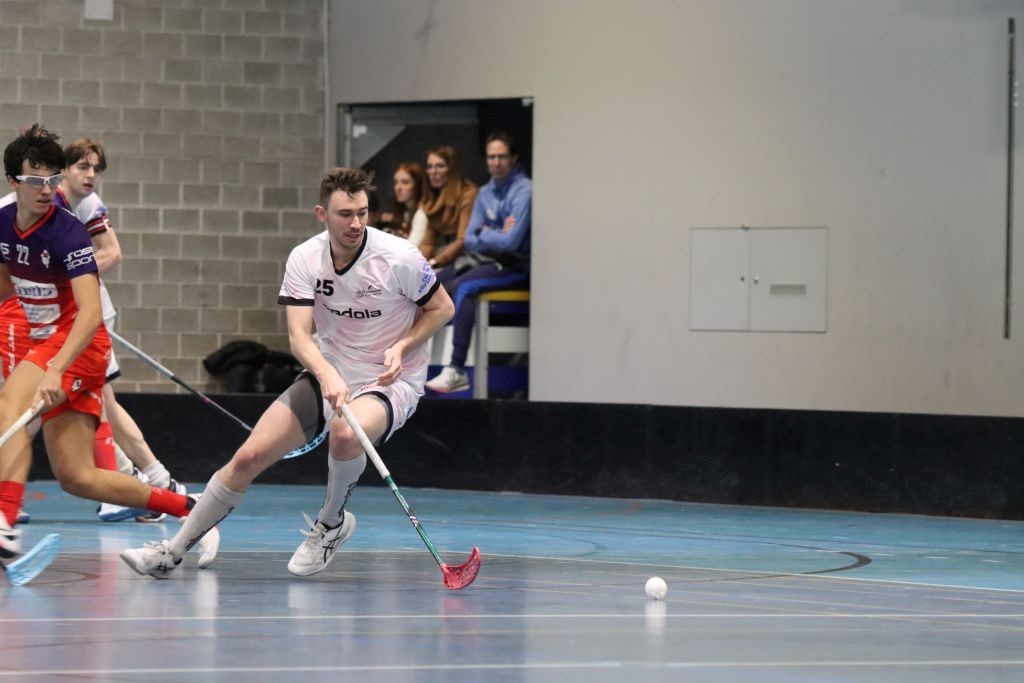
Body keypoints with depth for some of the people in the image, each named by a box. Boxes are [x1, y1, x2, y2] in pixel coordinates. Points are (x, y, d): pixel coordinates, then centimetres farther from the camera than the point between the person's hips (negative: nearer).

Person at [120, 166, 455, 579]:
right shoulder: (304, 260, -10)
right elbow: (299, 337, -17)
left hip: (392, 381, -4)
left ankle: (331, 522, -7)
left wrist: (401, 347, -18)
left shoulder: (400, 258, -18)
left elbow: (442, 308, -2)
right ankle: (172, 553, 6)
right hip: (329, 374, 4)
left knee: (345, 433, -38)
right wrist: (329, 376, -38)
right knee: (249, 456, -6)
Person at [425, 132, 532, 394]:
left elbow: (511, 241, -20)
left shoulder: (523, 191, -12)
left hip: (515, 266, -8)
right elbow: (471, 240, 7)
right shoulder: (485, 193, 12)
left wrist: (483, 234, -4)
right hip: (484, 259, 8)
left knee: (462, 288, -31)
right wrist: (496, 235, -11)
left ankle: (457, 370, -36)